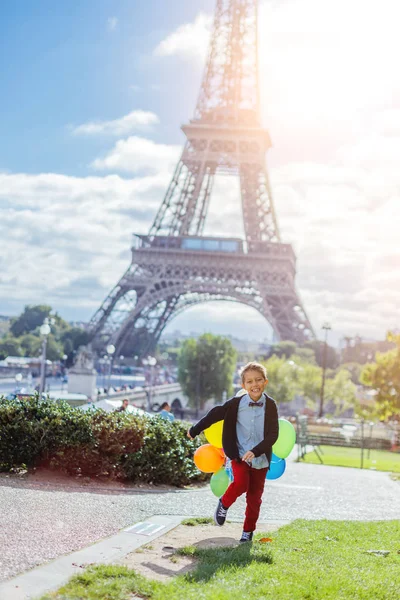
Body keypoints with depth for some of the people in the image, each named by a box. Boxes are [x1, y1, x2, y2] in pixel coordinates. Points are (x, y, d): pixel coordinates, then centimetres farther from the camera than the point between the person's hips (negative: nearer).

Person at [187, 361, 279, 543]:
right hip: (239, 455, -1)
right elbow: (215, 414, 4)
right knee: (240, 484, -25)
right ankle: (224, 503, 6)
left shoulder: (270, 405, -7)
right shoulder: (236, 403, -8)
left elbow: (273, 434, -10)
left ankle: (248, 531, 28)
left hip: (260, 459, 1)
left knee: (254, 497, 8)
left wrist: (255, 451, -23)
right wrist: (194, 430, 11)